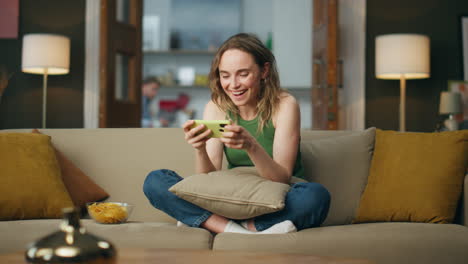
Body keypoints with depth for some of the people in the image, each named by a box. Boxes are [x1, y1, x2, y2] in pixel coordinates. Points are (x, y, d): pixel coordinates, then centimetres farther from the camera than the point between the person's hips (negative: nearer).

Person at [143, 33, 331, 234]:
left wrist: (251, 146, -36)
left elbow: (282, 179, -18)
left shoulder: (284, 105, -11)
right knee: (154, 181, -14)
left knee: (316, 196, -37)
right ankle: (234, 230, -27)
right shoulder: (216, 107, -2)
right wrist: (200, 150, -29)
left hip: (278, 205, -3)